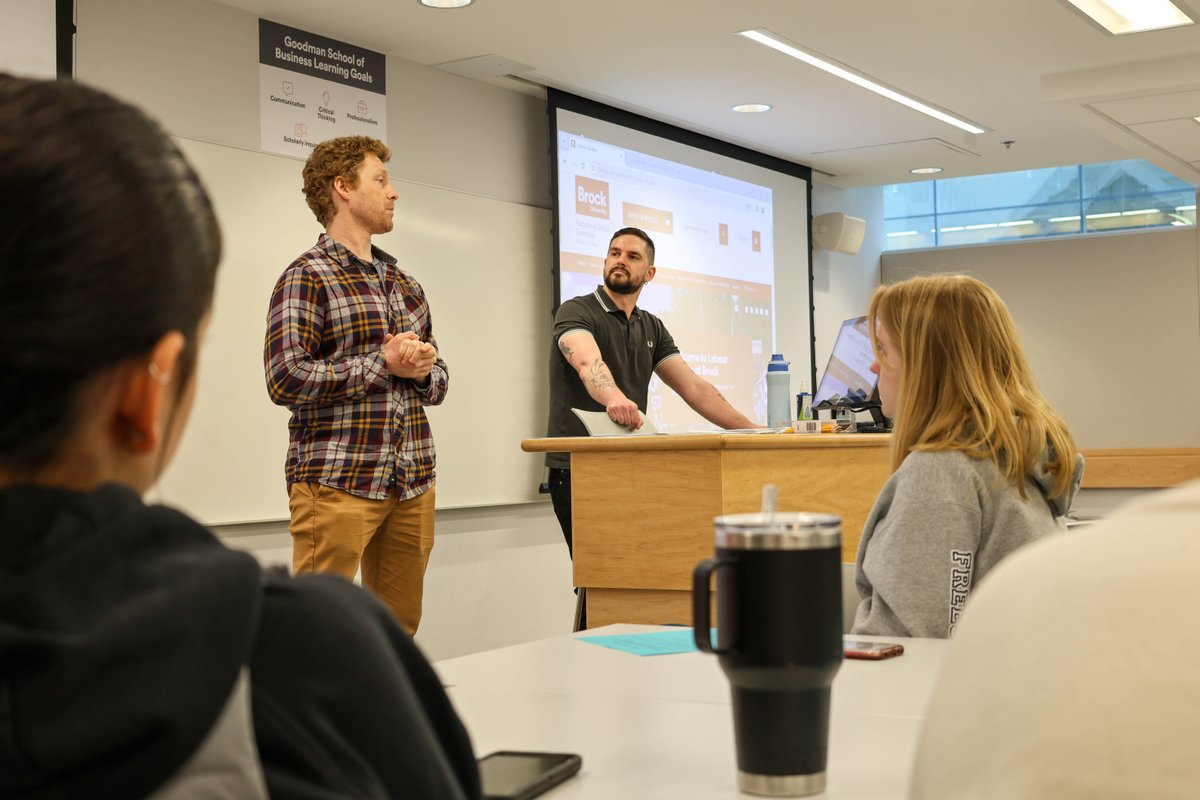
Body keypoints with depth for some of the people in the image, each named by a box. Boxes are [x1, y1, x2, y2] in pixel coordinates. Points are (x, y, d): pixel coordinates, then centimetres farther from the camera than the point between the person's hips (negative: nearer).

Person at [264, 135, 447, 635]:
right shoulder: (307, 277, -5)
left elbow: (437, 379, 25)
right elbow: (285, 378, -16)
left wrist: (422, 371, 0)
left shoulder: (405, 284, 18)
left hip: (413, 482, 7)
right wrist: (383, 363, -11)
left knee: (399, 628, 11)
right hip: (336, 482, -7)